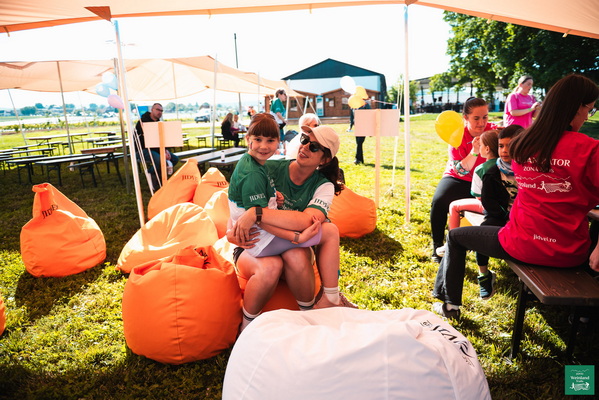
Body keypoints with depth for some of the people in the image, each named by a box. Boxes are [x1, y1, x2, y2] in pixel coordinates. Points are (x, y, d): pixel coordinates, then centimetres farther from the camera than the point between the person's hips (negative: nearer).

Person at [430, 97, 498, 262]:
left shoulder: (493, 130, -8)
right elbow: (460, 170, -16)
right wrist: (474, 152, -32)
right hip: (458, 178, -1)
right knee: (439, 201, -29)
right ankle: (437, 246, -10)